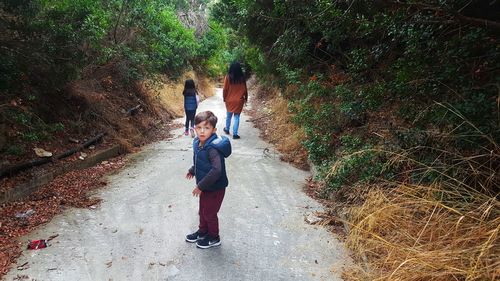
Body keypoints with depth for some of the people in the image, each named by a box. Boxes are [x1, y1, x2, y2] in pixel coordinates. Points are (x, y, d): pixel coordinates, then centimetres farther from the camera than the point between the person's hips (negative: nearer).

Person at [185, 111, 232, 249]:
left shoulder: (213, 148, -30)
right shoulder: (198, 143, -2)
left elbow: (217, 170, -36)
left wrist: (201, 186, -30)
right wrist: (192, 170, 20)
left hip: (215, 188, -8)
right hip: (205, 186, 8)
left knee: (210, 213, 10)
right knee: (202, 211, 24)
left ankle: (214, 238, 33)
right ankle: (202, 232, 47)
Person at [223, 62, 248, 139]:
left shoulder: (228, 77, -9)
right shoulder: (242, 78, -8)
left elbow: (225, 89, -6)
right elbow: (245, 89, -1)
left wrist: (224, 98, 7)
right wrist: (245, 98, 12)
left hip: (229, 100, 1)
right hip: (239, 101, -1)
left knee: (229, 115, 20)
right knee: (236, 117, 4)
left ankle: (227, 129, 38)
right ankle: (235, 134, 1)